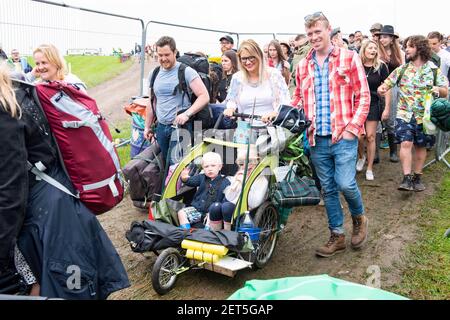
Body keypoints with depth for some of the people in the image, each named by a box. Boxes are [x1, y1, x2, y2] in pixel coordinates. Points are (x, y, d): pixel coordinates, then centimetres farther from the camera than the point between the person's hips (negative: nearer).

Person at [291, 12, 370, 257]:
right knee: (328, 189, 10)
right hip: (317, 139, 4)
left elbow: (363, 95, -2)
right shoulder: (303, 66, 12)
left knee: (345, 184, -11)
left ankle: (359, 218, 22)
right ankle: (337, 236, 23)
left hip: (344, 136, -4)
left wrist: (353, 127, -11)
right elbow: (298, 99, 18)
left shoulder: (349, 58, 1)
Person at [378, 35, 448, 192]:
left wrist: (438, 89, -22)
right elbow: (387, 84, 5)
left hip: (424, 115, 0)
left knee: (420, 146, 9)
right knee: (406, 143, -13)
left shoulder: (434, 70, 0)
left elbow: (445, 92, 1)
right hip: (404, 114, 0)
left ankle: (417, 177, 23)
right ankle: (407, 178, -10)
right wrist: (381, 89, -19)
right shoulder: (402, 69, 5)